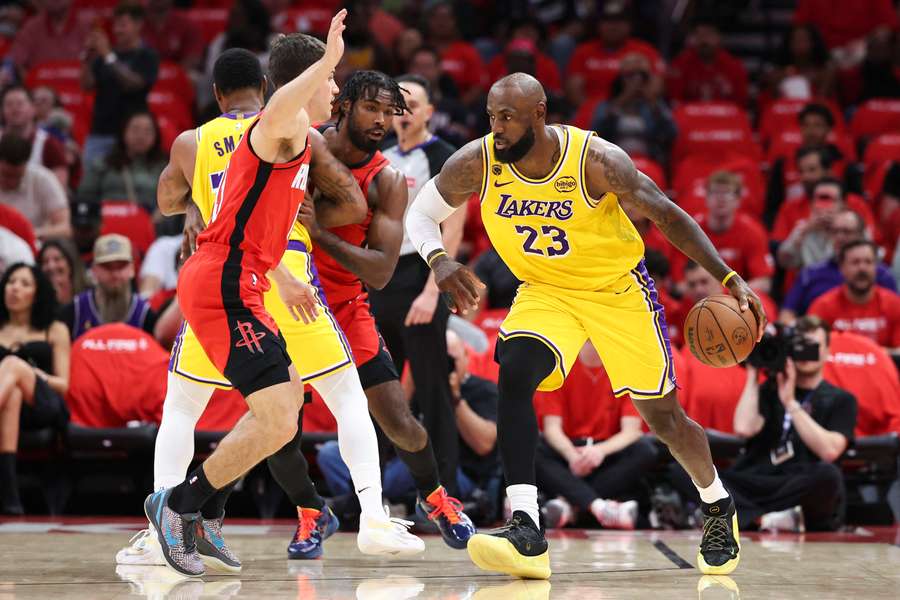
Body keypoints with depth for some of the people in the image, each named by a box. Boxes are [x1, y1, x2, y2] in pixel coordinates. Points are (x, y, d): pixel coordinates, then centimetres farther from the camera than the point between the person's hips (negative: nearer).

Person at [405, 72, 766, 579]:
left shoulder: (597, 161, -27)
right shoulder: (477, 163, -19)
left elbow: (668, 216, -18)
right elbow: (420, 215, -4)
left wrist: (729, 279, -25)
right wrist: (439, 261, -26)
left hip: (619, 289, -2)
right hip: (545, 290, 2)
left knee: (664, 417, 7)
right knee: (514, 375, -27)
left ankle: (718, 506, 37)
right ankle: (526, 532, -31)